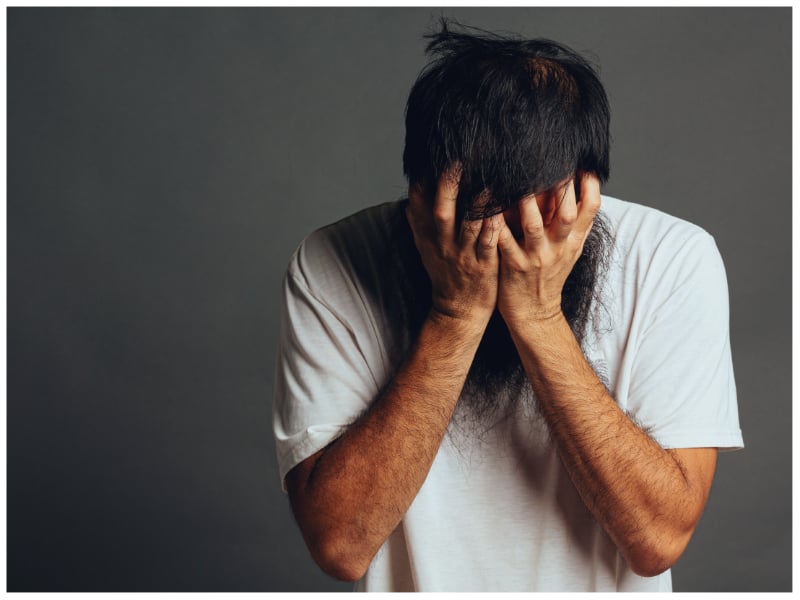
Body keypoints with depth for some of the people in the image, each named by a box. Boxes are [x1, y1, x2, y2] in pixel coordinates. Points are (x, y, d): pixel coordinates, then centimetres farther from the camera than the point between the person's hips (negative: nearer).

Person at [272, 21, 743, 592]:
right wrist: (456, 314, -24)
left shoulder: (674, 259, -12)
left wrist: (540, 318, -24)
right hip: (416, 583, -1)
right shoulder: (331, 268, -13)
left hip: (602, 583, 2)